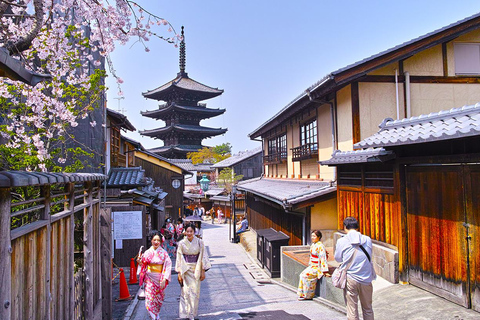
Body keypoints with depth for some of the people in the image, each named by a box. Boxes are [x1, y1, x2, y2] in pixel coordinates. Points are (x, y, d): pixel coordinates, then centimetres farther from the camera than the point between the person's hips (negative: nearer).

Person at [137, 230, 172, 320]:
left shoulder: (164, 253, -5)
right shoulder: (148, 252, -2)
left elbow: (168, 266, -7)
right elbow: (143, 264, 4)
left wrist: (164, 279, -14)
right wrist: (139, 262, -19)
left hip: (160, 278, 0)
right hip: (150, 278, 0)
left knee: (159, 298, 11)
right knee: (150, 297, -6)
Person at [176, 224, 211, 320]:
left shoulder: (199, 242, -5)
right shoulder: (182, 243, -4)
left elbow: (203, 257, -1)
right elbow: (179, 259, -1)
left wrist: (203, 271, -3)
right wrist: (179, 273, -3)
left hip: (196, 270, 0)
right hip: (185, 271, 0)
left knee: (195, 292, 4)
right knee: (186, 292, -2)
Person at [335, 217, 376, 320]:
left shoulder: (341, 241, -7)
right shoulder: (368, 239, 0)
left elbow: (338, 258, 6)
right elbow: (368, 256, 14)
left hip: (350, 279, -3)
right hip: (366, 279, 3)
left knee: (352, 311, 7)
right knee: (368, 310, 19)